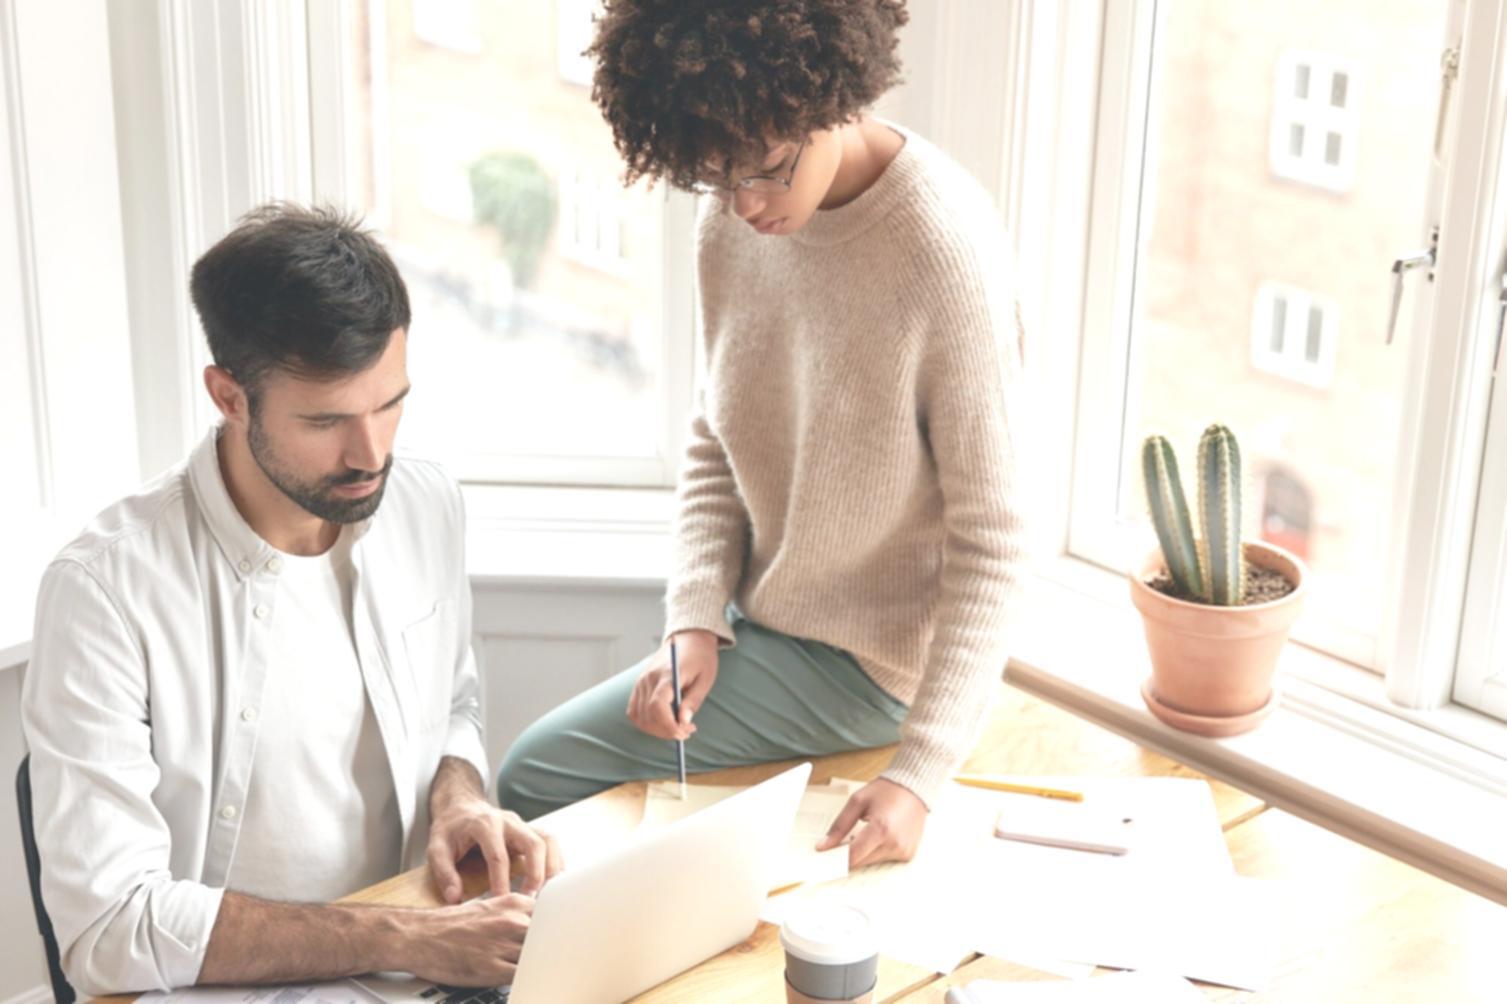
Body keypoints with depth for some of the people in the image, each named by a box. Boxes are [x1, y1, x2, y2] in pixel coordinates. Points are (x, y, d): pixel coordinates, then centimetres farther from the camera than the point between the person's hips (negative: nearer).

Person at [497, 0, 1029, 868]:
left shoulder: (946, 250, -25)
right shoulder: (732, 219, -4)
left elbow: (991, 544, -23)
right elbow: (717, 445, 5)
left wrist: (921, 775, -28)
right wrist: (695, 620, -10)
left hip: (868, 663, -7)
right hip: (761, 624, 7)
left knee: (537, 777, -9)